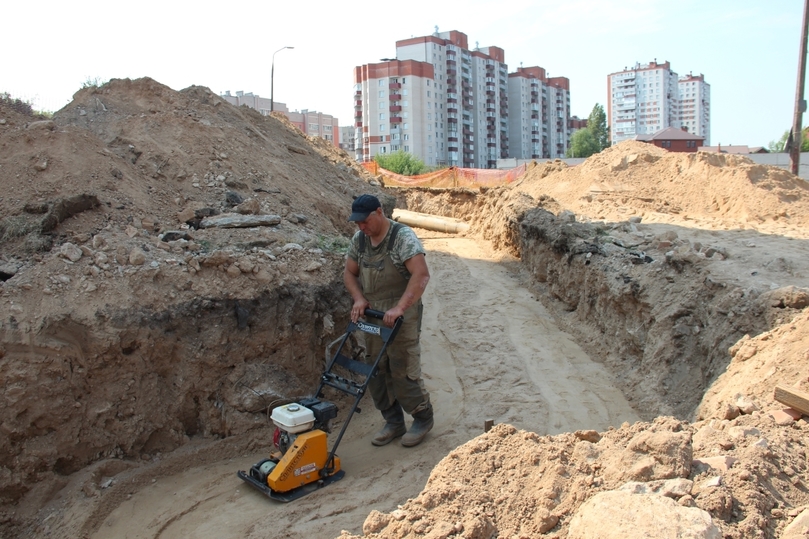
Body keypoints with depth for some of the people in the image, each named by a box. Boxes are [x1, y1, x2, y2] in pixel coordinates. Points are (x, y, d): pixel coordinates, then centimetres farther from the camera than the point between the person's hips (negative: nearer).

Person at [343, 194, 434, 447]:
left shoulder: (403, 236, -16)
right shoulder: (359, 239, 5)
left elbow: (421, 274, -26)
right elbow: (349, 272, 15)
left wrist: (399, 308, -32)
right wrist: (359, 299, -3)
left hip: (401, 317, -7)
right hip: (372, 316, 7)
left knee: (403, 372, -2)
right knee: (376, 371, 10)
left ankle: (423, 419, 20)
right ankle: (394, 423, 26)